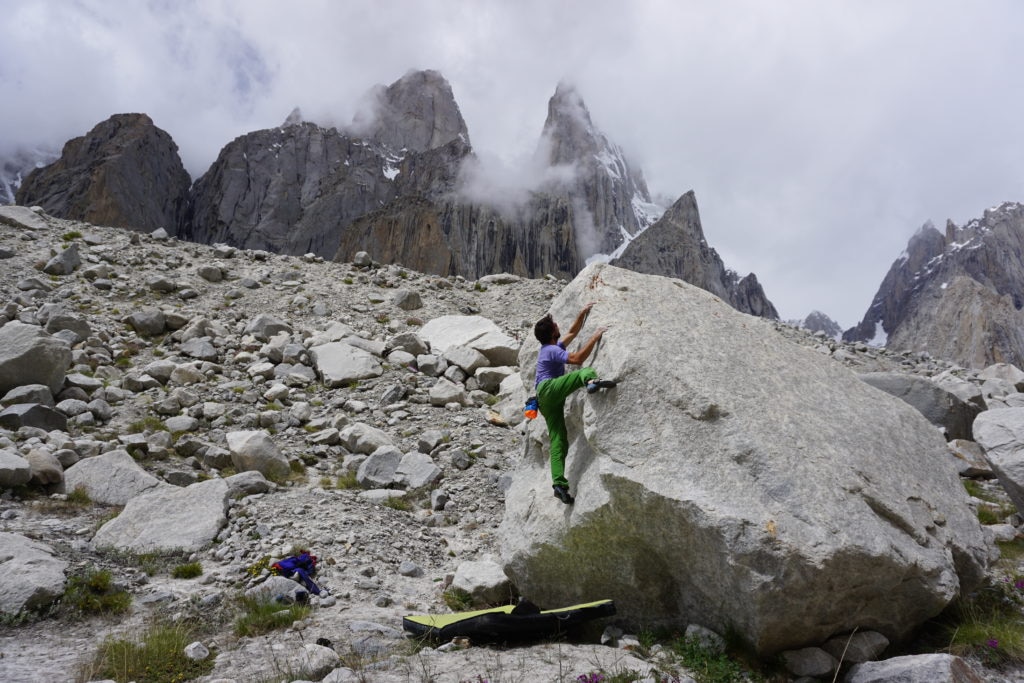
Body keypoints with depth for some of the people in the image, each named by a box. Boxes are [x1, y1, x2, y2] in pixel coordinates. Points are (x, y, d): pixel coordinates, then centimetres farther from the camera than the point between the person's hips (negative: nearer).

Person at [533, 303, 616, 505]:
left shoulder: (552, 347, 26)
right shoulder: (551, 350, -4)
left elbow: (572, 333, 36)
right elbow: (577, 358, -18)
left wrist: (583, 313, 32)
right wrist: (595, 337, -13)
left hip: (546, 401, 9)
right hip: (549, 389, -9)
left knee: (559, 441, -1)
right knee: (585, 371, -23)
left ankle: (559, 484, -10)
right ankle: (592, 381, -62)